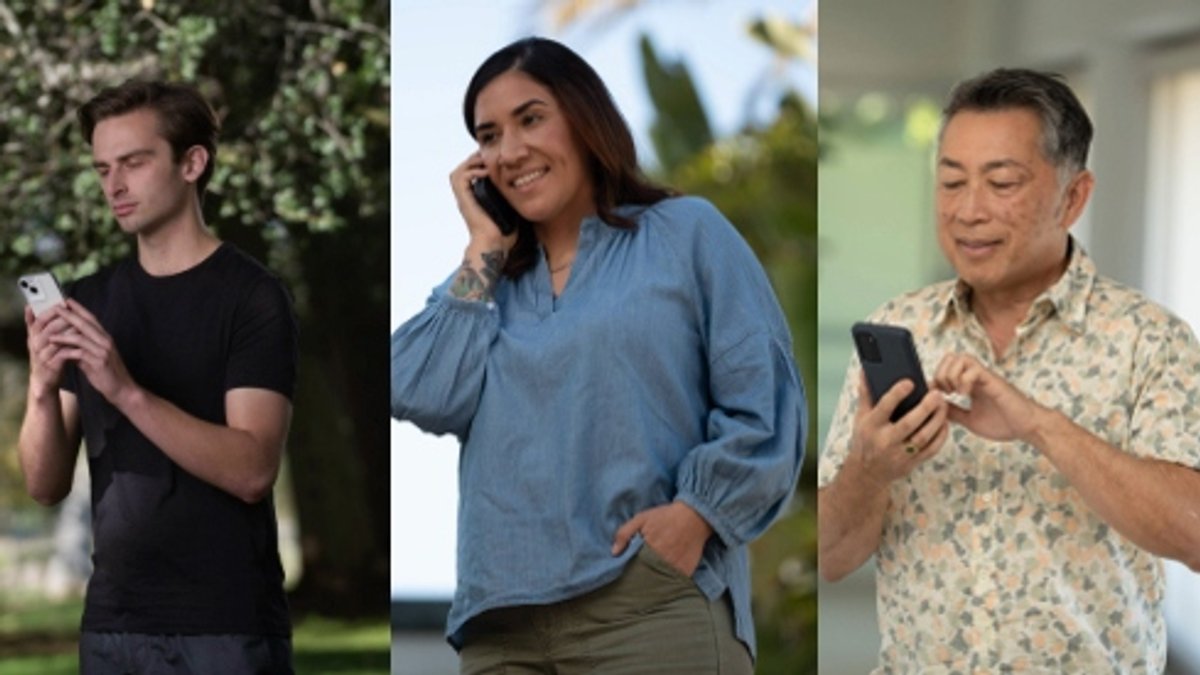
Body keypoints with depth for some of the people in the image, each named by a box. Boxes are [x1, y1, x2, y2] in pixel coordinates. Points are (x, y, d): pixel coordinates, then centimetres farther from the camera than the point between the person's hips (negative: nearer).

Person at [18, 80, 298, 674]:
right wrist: (42, 386, -13)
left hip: (225, 627, -5)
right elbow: (46, 486, 6)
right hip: (112, 624, 5)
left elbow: (252, 470, -17)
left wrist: (125, 389, -25)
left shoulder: (251, 297, -6)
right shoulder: (88, 301, 9)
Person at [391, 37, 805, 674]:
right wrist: (485, 247, 10)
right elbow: (423, 399, 4)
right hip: (502, 623, 4)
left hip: (652, 604, -4)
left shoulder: (685, 233, 10)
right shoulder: (485, 279, 23)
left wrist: (695, 513, -14)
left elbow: (763, 401, 1)